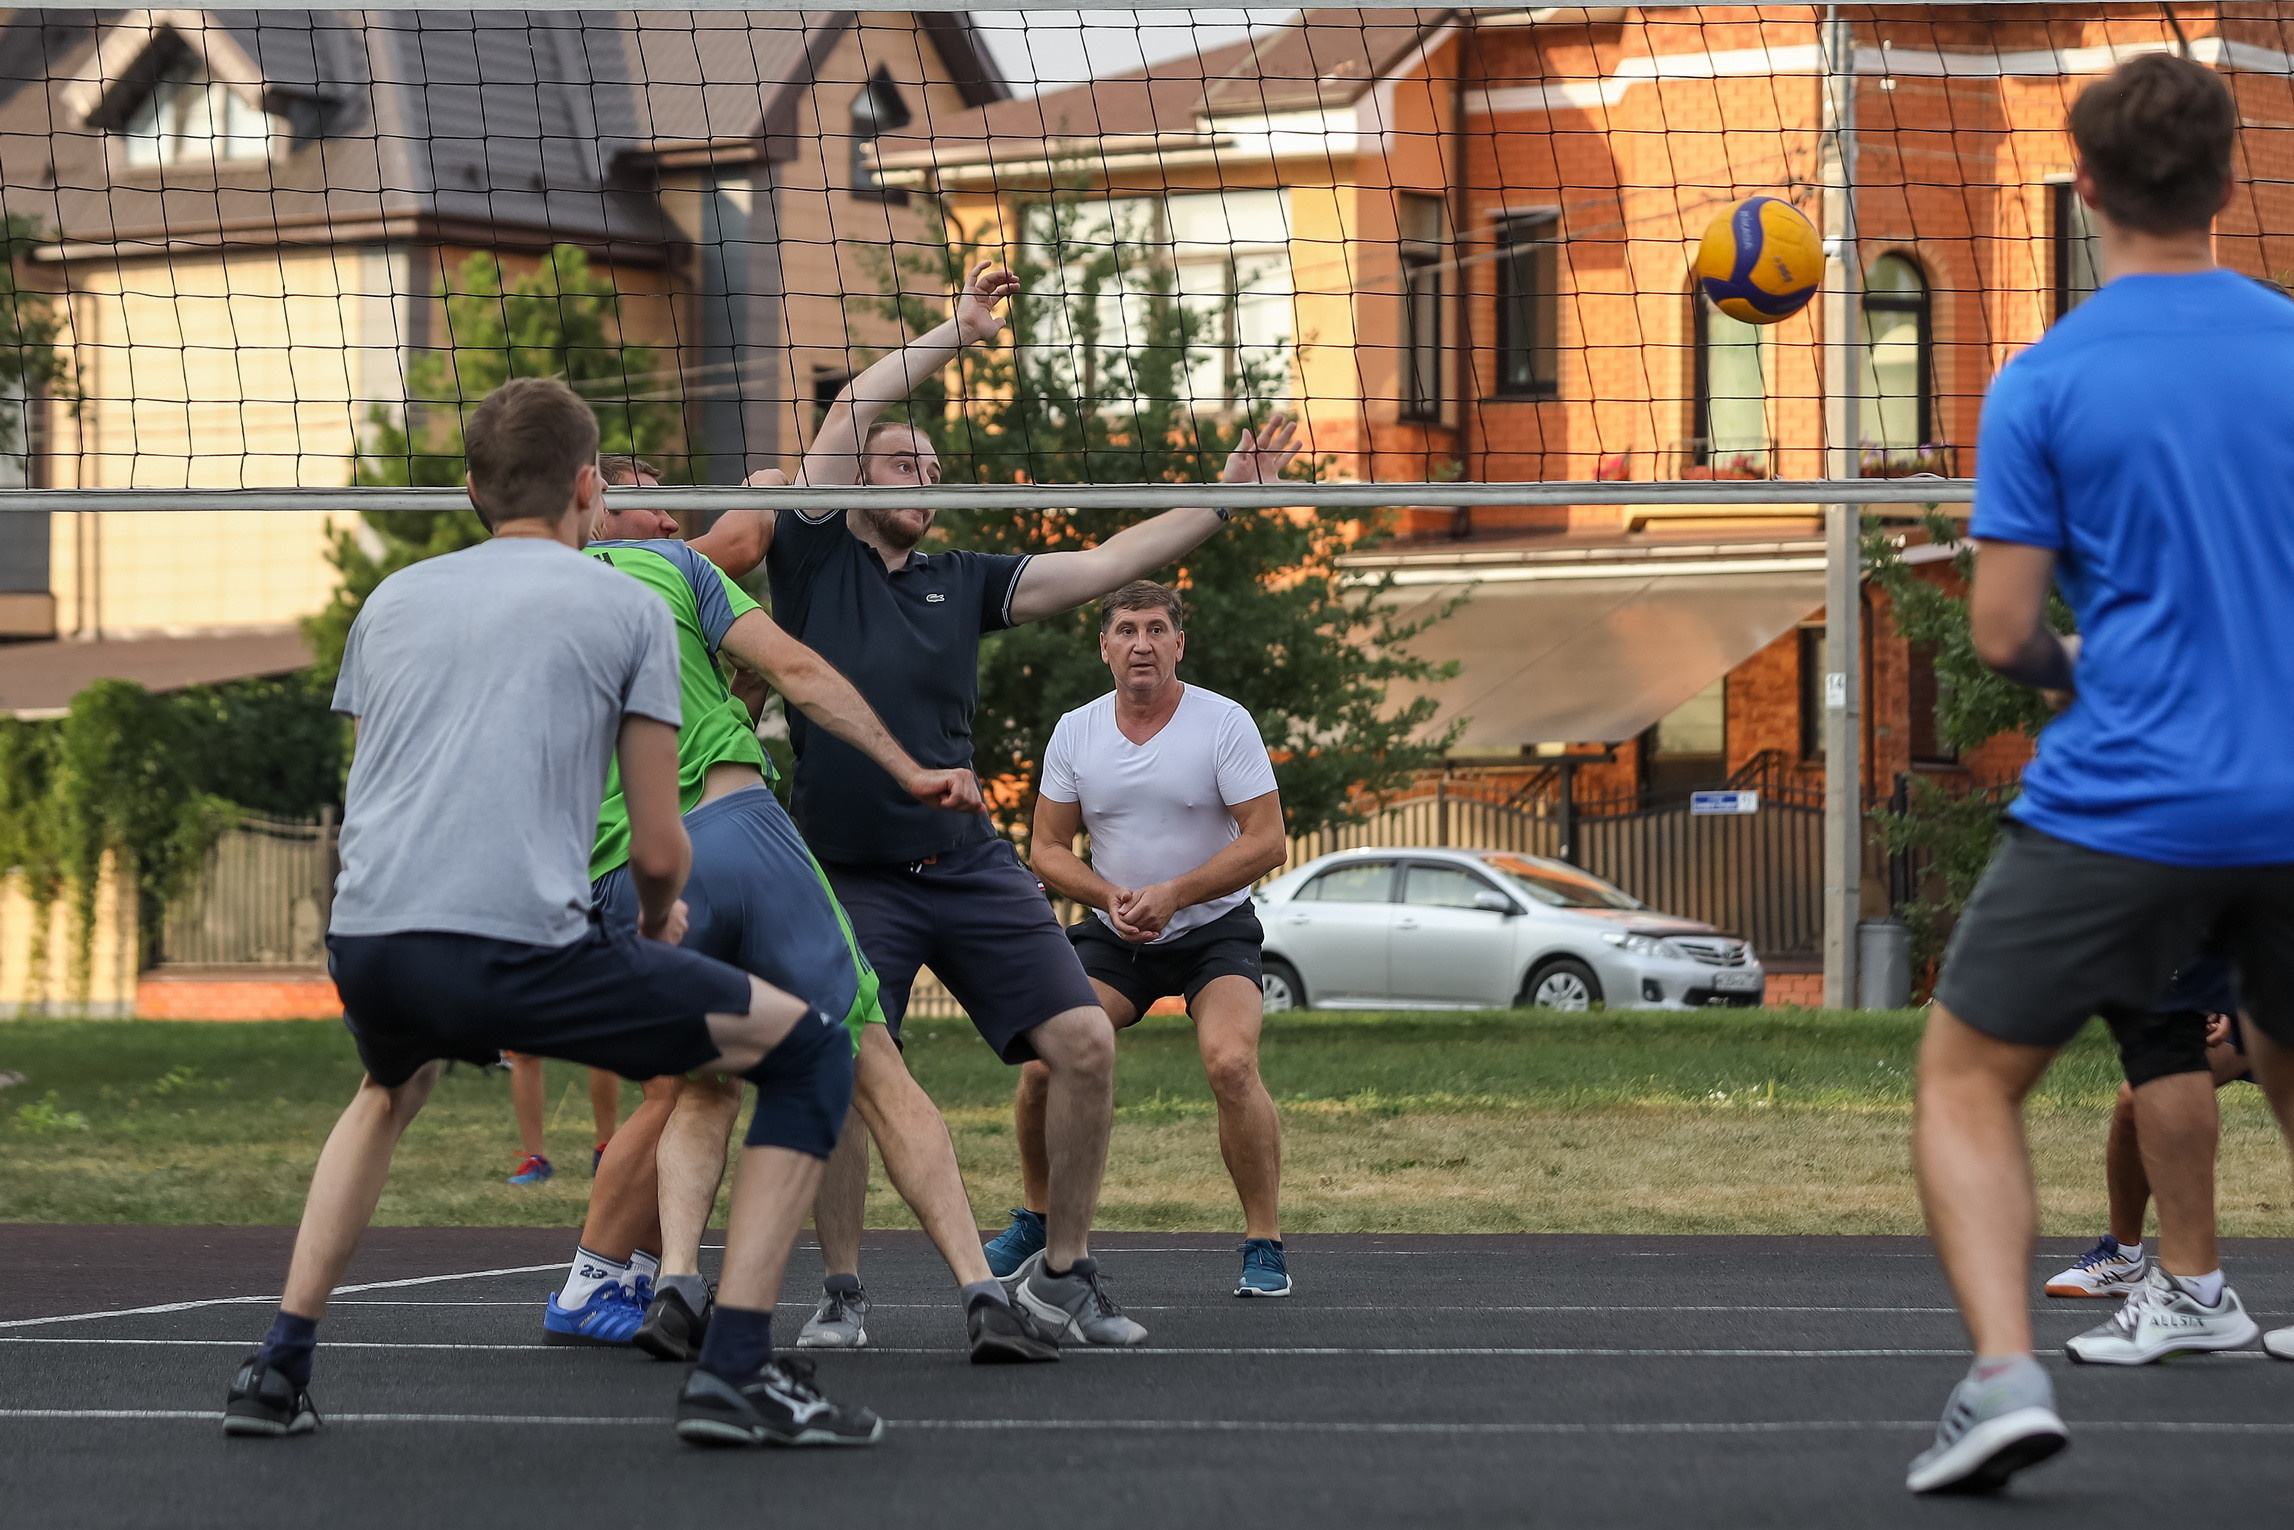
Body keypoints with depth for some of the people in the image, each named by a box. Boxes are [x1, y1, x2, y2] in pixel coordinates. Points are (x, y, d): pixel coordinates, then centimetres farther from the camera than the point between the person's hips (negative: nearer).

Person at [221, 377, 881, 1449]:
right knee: (809, 1053, 9)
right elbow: (657, 849, 7)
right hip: (521, 947, -6)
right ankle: (735, 1372, -2)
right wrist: (660, 920, 30)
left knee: (391, 1090, 41)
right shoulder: (628, 608, 9)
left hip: (363, 944, 6)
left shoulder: (392, 599, 23)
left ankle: (277, 1369, 31)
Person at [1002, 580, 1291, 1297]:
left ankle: (1264, 1246, -14)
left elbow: (1266, 841, -14)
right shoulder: (1075, 732, -1)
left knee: (1231, 1064, -27)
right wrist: (1109, 896, -15)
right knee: (1043, 1063, -13)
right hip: (1112, 939, 3)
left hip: (1214, 928, -3)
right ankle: (1036, 1222, 12)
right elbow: (1048, 847, 5)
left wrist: (1172, 894, -23)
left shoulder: (1224, 723, -11)